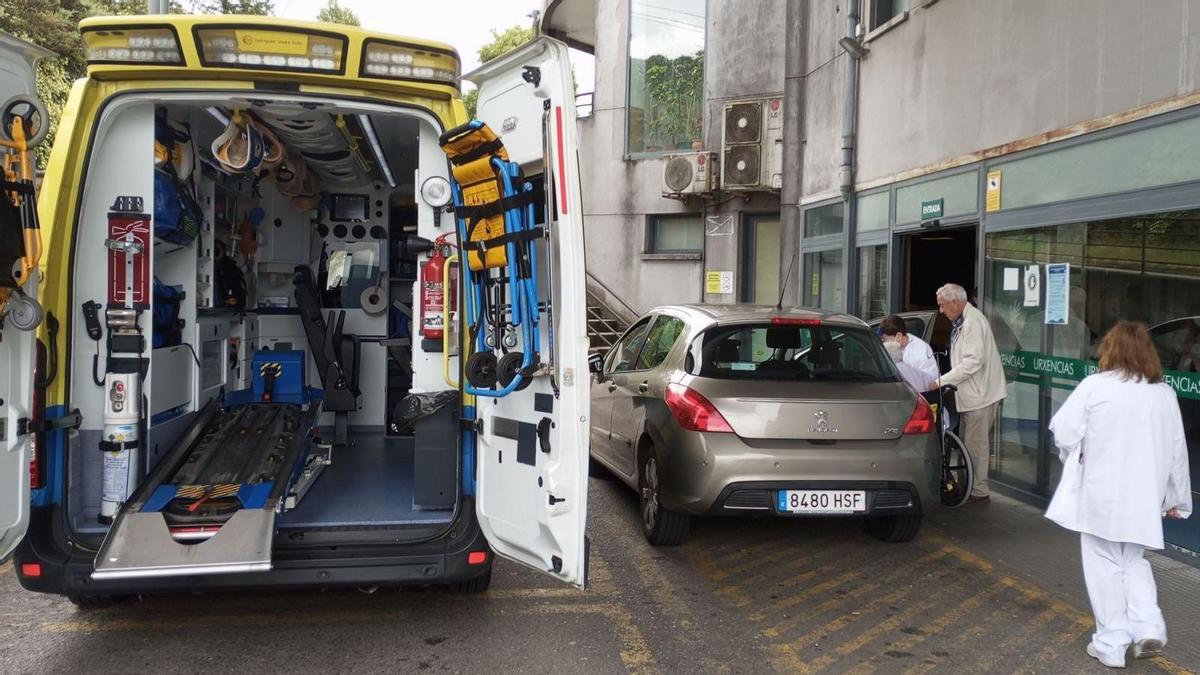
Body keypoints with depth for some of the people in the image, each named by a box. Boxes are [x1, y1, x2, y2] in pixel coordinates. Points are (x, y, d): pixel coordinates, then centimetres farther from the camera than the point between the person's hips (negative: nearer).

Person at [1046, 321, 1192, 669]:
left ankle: (1111, 644, 11)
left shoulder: (1095, 386, -10)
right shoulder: (1165, 393, 4)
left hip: (1102, 494, -4)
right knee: (1133, 560, 23)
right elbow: (1177, 450, 10)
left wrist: (1076, 460, 11)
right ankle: (1148, 626, 9)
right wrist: (1177, 497, 20)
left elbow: (1064, 431, -11)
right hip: (1143, 496, 4)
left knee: (1106, 565, 7)